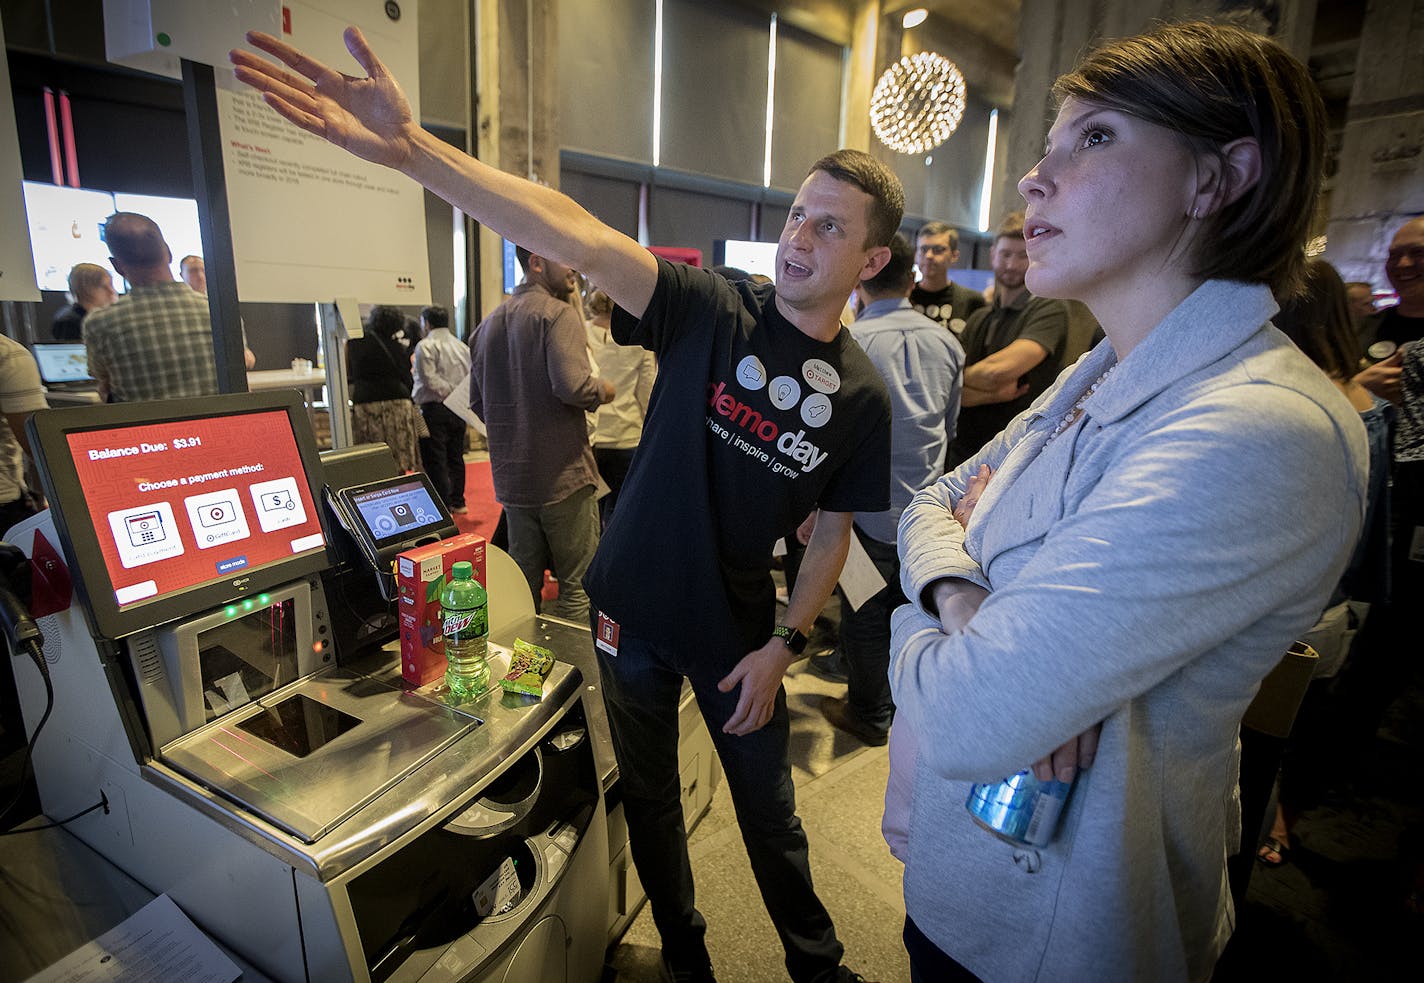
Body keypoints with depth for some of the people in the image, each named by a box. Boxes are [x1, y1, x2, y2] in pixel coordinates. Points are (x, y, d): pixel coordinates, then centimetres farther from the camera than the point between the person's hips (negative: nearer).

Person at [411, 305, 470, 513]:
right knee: (455, 456, 16)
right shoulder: (462, 346, 12)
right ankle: (457, 501, 23)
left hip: (434, 408, -7)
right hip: (457, 409, 7)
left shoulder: (426, 346, -9)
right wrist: (456, 392, 8)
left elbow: (430, 381, -18)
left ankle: (442, 505, 0)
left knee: (435, 460, -1)